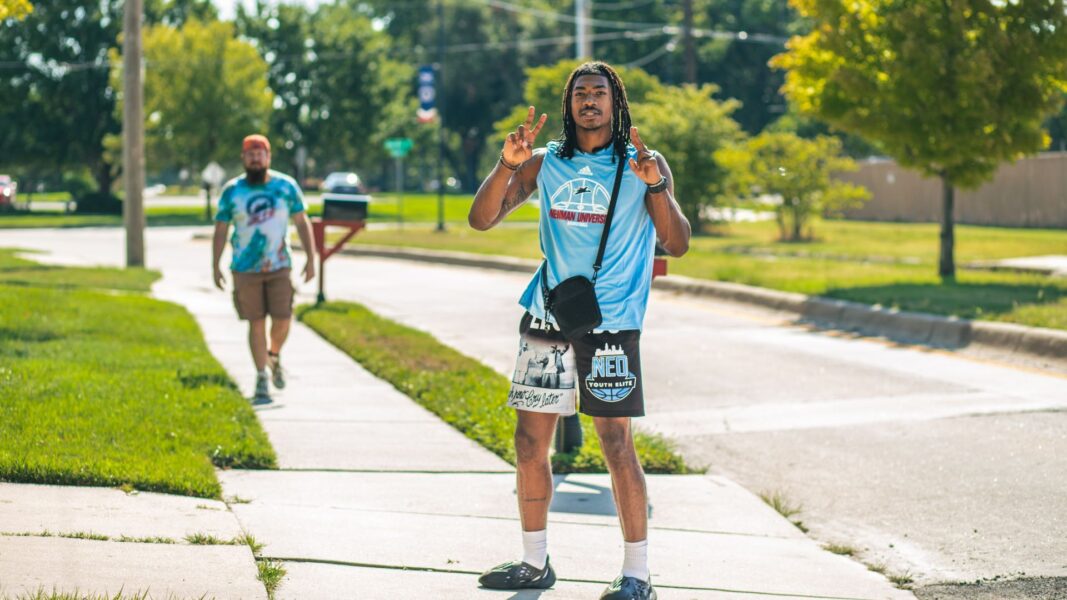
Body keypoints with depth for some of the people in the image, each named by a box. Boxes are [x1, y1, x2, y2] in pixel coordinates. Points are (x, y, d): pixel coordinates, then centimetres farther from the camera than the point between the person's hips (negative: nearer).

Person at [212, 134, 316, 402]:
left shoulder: (286, 186, 1)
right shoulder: (232, 191, 0)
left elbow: (302, 222, 6)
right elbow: (220, 230, 4)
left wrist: (311, 259, 0)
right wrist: (215, 267, -1)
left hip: (279, 267, 0)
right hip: (245, 270, 0)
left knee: (282, 320, -6)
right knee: (256, 324, 0)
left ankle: (274, 357, 26)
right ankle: (262, 380, 9)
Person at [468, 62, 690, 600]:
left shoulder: (642, 163, 2)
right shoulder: (545, 163, 10)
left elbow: (677, 245, -5)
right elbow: (481, 220, 3)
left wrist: (656, 186, -20)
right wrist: (507, 165, -12)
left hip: (610, 321, -4)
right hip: (546, 315, 4)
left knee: (616, 442, -9)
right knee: (529, 440, 6)